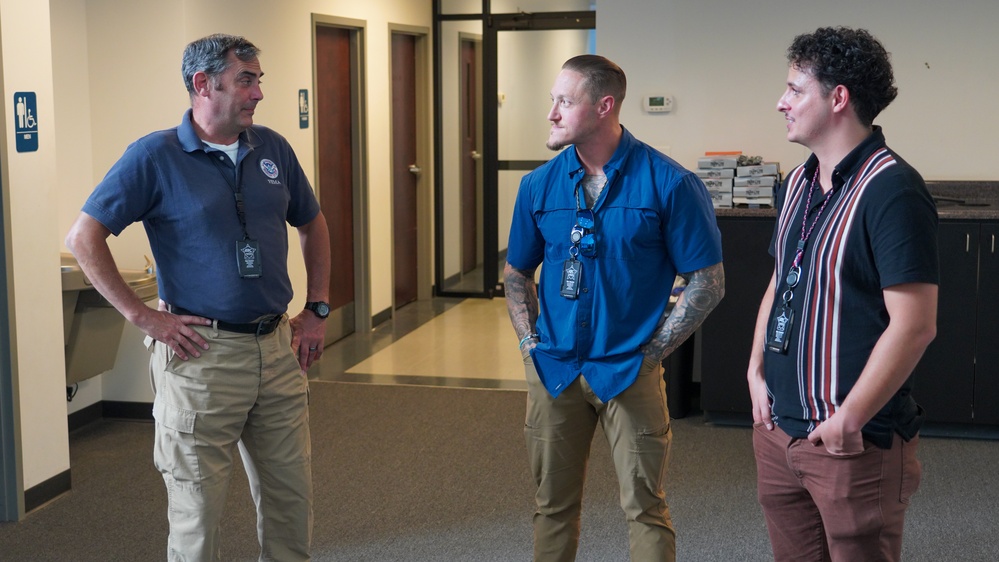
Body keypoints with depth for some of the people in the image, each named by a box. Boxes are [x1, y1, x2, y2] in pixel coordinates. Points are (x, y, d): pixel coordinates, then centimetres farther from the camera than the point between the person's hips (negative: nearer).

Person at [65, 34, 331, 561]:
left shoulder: (273, 150, 7)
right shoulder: (155, 156, -8)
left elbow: (313, 225, 21)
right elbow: (84, 236, -9)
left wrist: (317, 309, 13)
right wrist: (142, 316, -12)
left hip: (276, 349, 5)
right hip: (201, 354, -5)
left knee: (291, 495, 13)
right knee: (197, 505, 5)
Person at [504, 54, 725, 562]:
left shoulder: (669, 184, -10)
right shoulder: (539, 185, 2)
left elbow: (707, 282, -6)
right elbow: (516, 273, 14)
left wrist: (650, 352, -9)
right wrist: (530, 344, 3)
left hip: (629, 372, -3)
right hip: (553, 369, 4)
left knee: (645, 508, 2)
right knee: (553, 506, 13)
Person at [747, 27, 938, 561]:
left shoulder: (891, 189, -16)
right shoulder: (798, 183, 9)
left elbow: (914, 326, -21)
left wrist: (849, 421, -18)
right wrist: (757, 372, 7)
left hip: (855, 442, -7)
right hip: (778, 430, 7)